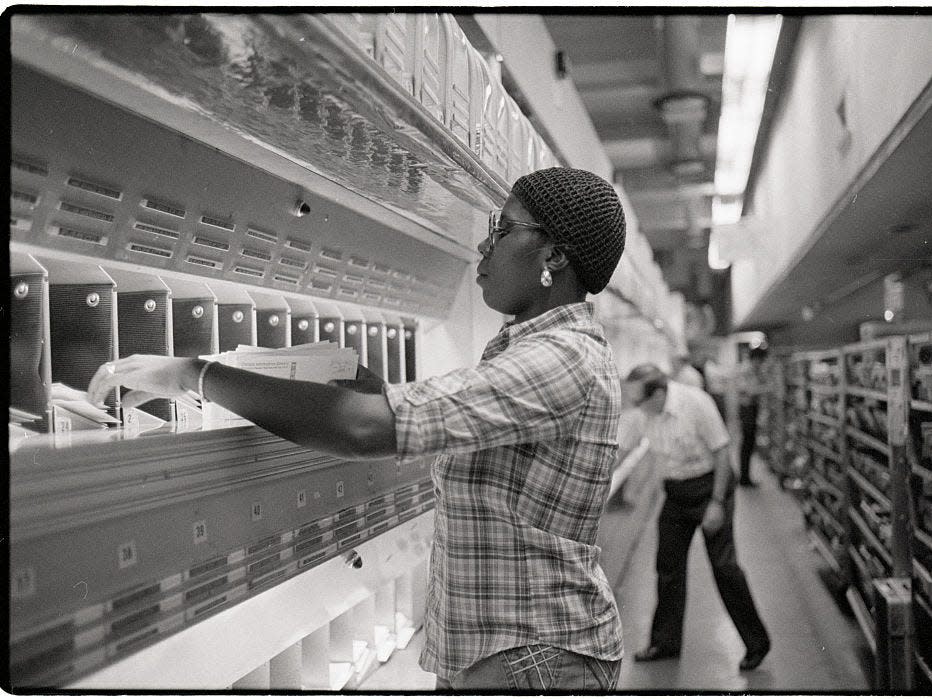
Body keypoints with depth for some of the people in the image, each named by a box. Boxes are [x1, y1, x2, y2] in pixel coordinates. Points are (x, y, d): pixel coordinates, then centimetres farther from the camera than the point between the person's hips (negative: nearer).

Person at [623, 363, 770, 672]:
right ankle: (665, 642, 21)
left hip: (709, 486, -6)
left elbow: (721, 454, -16)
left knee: (724, 566, -4)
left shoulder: (695, 402, -21)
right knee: (668, 566, 8)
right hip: (675, 493, 6)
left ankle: (757, 643, 11)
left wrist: (717, 503, -18)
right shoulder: (652, 413, -3)